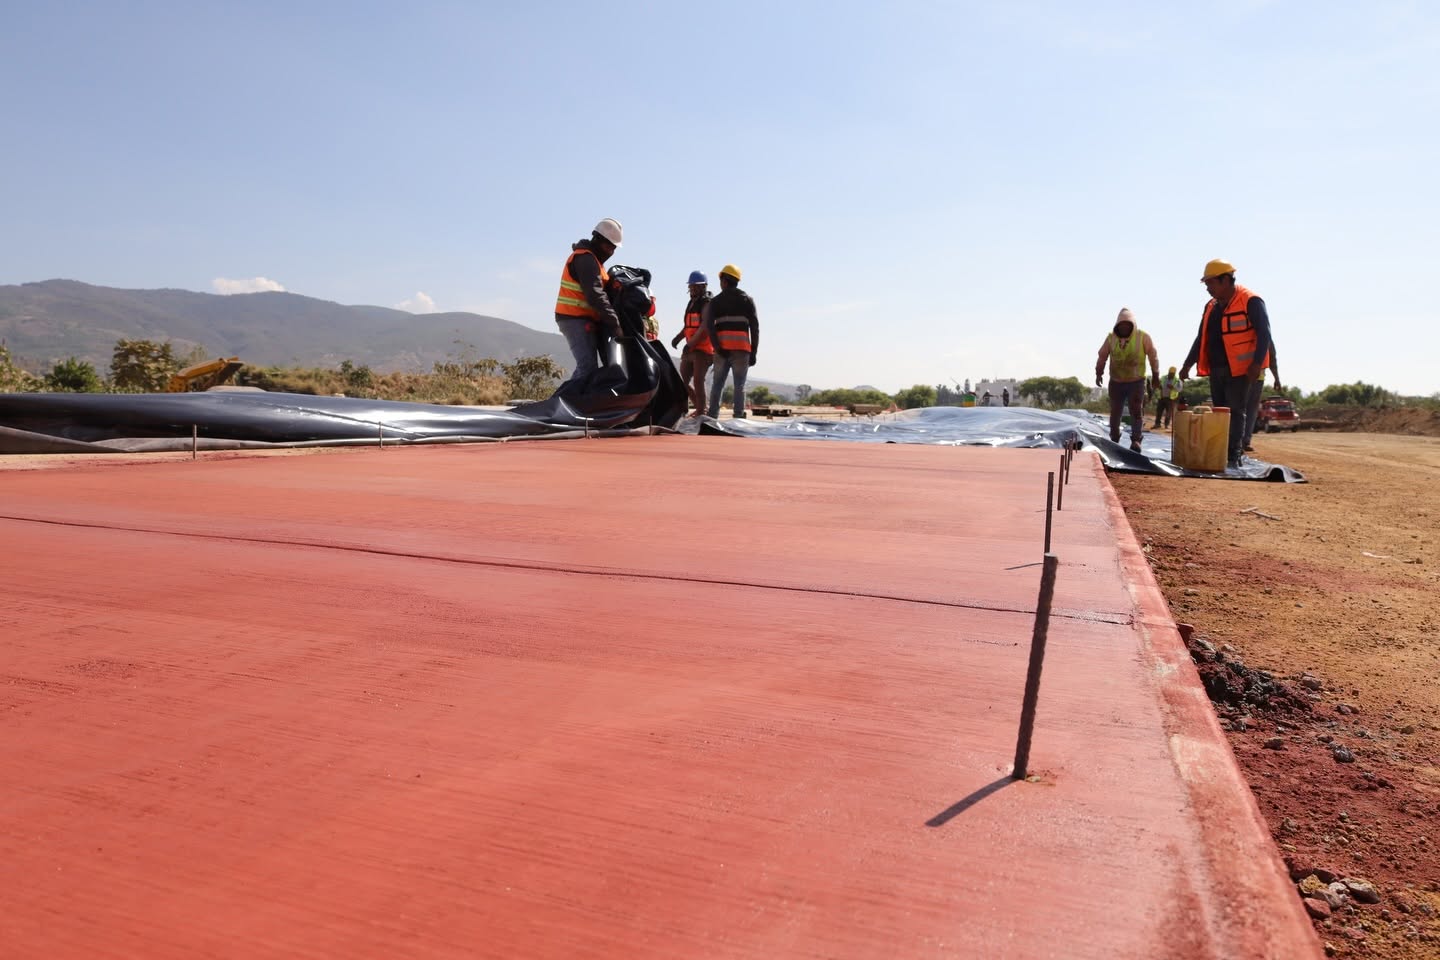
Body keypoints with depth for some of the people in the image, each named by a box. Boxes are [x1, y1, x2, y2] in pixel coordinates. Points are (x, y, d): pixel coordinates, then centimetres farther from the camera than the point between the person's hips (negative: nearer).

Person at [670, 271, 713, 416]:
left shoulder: (707, 304, -9)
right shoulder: (692, 303, 18)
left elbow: (705, 328, -19)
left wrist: (690, 344, -21)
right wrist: (679, 337, 5)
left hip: (703, 349, -9)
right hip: (690, 350, 9)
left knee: (698, 381, -14)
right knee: (683, 382, 9)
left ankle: (700, 413, -10)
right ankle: (700, 408, 23)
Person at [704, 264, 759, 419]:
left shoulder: (715, 301, 11)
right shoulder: (747, 300, 11)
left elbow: (709, 325, -4)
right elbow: (755, 327, 3)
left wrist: (718, 347, -8)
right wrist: (754, 352, 4)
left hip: (722, 349, 1)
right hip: (742, 349, -1)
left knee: (717, 385, 7)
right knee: (740, 386, -1)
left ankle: (712, 417, 3)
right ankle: (739, 418, -8)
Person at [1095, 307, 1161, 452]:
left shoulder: (1143, 337, -6)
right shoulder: (1111, 337, -1)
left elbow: (1153, 355, 0)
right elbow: (1102, 356, 6)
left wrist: (1155, 376, 3)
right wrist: (1099, 373, 0)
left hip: (1136, 381, -2)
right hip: (1116, 382, 2)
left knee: (1136, 411, -10)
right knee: (1115, 412, 9)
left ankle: (1136, 440, -13)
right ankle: (1114, 440, 24)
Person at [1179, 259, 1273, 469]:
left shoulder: (1250, 302, -8)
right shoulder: (1211, 307, 14)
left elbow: (1264, 334, -12)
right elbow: (1201, 338, 20)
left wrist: (1256, 364, -20)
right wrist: (1187, 364, 15)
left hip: (1239, 370, -7)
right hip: (1216, 369, 7)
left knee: (1235, 412, -7)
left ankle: (1234, 455, -5)